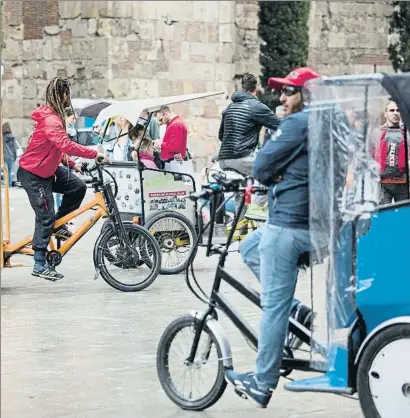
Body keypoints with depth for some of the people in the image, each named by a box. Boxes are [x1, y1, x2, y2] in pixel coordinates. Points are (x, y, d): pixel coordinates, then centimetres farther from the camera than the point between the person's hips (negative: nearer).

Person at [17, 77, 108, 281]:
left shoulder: (53, 116, 9)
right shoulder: (50, 120, -26)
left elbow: (58, 147, 20)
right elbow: (66, 145, -39)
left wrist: (72, 164, 11)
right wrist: (94, 154, -36)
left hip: (47, 169, 10)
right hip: (33, 174, -9)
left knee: (78, 187, -3)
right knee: (46, 217, -7)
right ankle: (39, 265, 0)